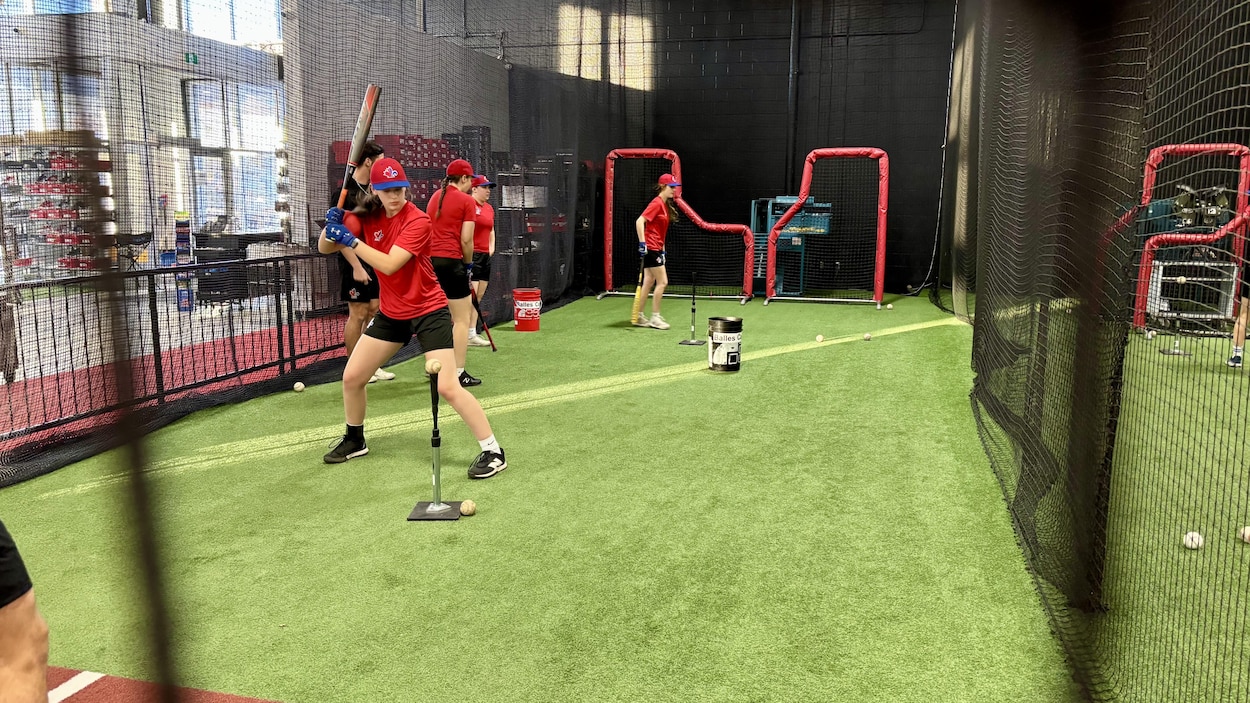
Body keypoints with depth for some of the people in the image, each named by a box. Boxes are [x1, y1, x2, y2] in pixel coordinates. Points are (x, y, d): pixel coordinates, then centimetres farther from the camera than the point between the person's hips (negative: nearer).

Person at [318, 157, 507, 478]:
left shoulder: (417, 221, -20)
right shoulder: (368, 218, -1)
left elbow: (389, 264, -30)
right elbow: (324, 248, 3)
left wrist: (351, 240, -28)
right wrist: (332, 225, -17)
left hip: (428, 312, -7)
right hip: (391, 313, 7)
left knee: (447, 387, -17)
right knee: (351, 377, 10)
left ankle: (492, 451, -6)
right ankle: (354, 440, 35)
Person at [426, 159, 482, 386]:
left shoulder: (435, 197, 17)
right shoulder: (467, 201, -4)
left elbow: (428, 230, 18)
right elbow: (466, 239, -9)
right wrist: (469, 263, 5)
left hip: (430, 259, 7)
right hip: (451, 261, -7)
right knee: (461, 319, -1)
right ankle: (459, 373, -3)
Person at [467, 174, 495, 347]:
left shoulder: (489, 208, 16)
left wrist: (491, 246, 16)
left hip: (485, 255, 9)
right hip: (472, 255, -9)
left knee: (479, 296, 10)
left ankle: (473, 332, 16)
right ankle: (470, 335, -8)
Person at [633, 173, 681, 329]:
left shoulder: (666, 205, 14)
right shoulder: (656, 203, -13)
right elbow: (639, 221, -21)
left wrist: (662, 250, 20)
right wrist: (642, 243, -25)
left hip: (656, 248, 9)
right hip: (650, 248, -9)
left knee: (648, 283, 10)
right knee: (662, 282, -6)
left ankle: (639, 316, 15)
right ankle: (655, 318, 2)